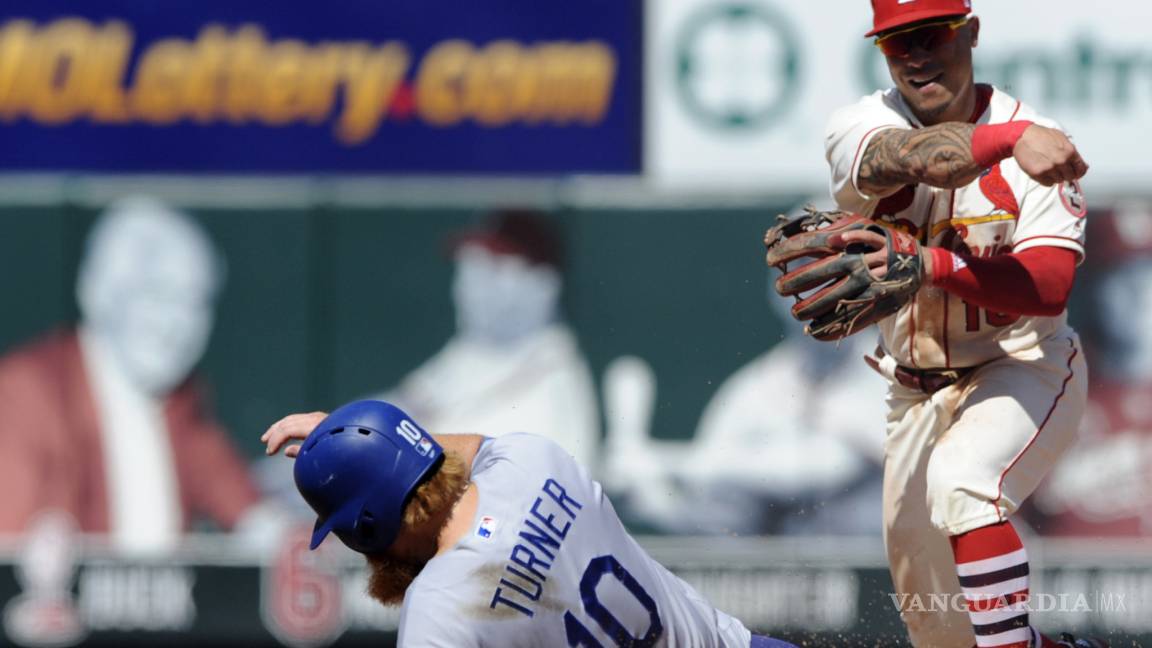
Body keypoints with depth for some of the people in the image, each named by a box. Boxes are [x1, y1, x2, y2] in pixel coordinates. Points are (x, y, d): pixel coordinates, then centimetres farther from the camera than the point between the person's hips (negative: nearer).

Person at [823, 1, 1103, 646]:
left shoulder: (1039, 139, -16)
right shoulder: (860, 126, -13)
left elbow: (1049, 288, -28)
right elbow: (914, 157, -38)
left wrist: (922, 264, -42)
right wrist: (1011, 139, -59)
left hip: (1026, 370, -4)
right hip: (917, 393, 4)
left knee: (960, 480, -35)